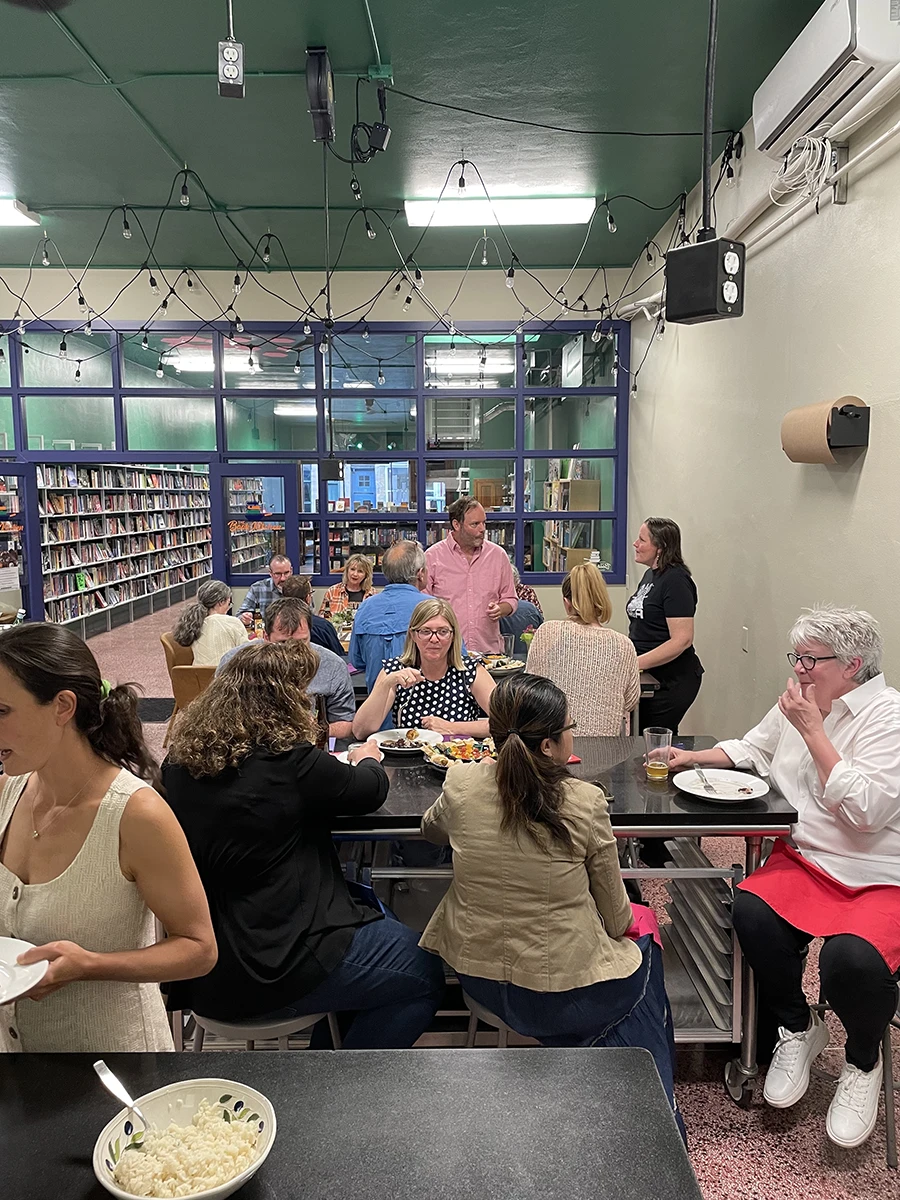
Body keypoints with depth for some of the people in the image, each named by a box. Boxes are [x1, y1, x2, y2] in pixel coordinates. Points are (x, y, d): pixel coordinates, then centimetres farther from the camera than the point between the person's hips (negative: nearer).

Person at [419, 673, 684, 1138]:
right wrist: (636, 918, 14)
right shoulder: (585, 803, -22)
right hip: (562, 995, -4)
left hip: (476, 977, 5)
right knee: (643, 941, 29)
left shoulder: (460, 782, -13)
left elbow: (431, 829, 12)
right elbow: (616, 920, -8)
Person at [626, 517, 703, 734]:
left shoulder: (676, 580, -17)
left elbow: (682, 640, -23)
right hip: (649, 676, 9)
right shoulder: (650, 574, 12)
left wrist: (636, 663, -23)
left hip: (672, 681, -9)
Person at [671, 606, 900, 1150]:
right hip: (807, 859, 6)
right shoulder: (800, 704, 8)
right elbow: (751, 747, 26)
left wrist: (812, 730, -20)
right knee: (752, 910, -25)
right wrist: (694, 757, 9)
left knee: (852, 960, -32)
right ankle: (798, 1028, 5)